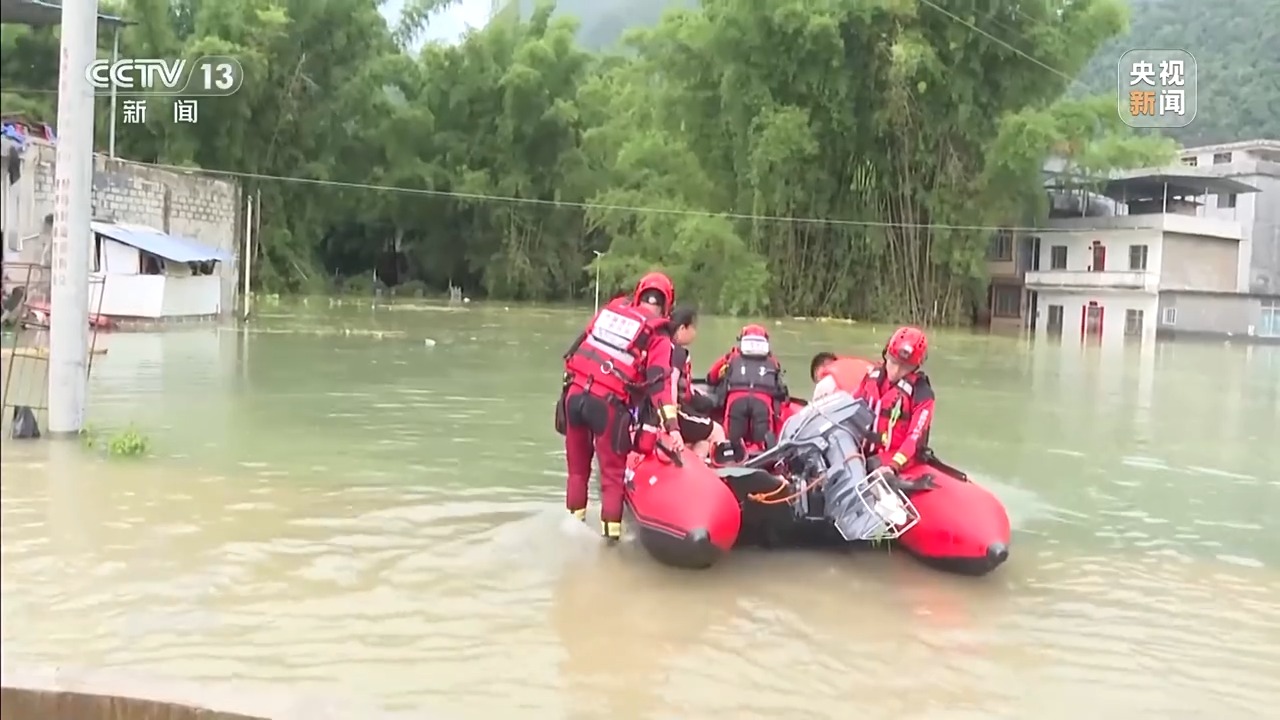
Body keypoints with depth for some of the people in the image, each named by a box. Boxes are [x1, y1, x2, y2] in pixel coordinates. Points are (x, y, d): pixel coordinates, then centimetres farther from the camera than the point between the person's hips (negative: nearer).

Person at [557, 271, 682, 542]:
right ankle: (611, 533, 4)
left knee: (577, 468, 17)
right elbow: (659, 382, -10)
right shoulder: (658, 336, 3)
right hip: (608, 404, -4)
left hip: (574, 394, 4)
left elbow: (578, 348, 18)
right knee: (613, 473, 7)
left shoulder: (611, 309, 17)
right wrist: (672, 427, -16)